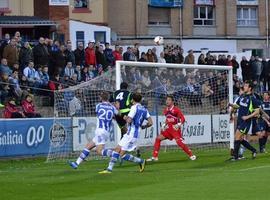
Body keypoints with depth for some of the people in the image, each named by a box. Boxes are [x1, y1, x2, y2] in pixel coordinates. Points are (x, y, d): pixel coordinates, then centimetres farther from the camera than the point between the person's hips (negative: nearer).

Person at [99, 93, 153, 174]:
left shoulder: (134, 107, -10)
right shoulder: (144, 109, 13)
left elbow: (129, 120, -19)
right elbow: (150, 122, 9)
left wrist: (125, 118, 2)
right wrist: (143, 127, 25)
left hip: (131, 134, -9)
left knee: (122, 155, -7)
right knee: (117, 150, 8)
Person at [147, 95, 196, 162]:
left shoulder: (176, 109, -10)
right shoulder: (166, 110, 10)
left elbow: (182, 119, -11)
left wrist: (178, 125, -26)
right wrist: (164, 125, 13)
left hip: (175, 129, -7)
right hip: (168, 129, 7)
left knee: (180, 143, -16)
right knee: (158, 139, -1)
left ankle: (191, 155, 2)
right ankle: (154, 157, 4)